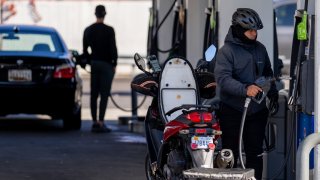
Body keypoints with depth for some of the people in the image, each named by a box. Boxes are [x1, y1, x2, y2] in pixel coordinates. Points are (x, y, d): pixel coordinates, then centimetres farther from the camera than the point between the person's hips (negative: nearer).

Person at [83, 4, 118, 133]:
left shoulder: (88, 30, 4)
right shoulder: (109, 30, -11)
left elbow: (85, 50, 8)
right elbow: (113, 49, -10)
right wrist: (114, 64, 0)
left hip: (94, 63, 5)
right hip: (106, 64, -5)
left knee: (94, 94, 9)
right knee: (104, 94, -4)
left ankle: (94, 122, 9)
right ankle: (100, 122, -10)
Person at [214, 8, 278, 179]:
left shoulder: (260, 49, 9)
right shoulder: (226, 51, -11)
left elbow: (267, 73, 25)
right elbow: (223, 78, -23)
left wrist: (272, 91, 11)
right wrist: (245, 89, -36)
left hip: (257, 110, 5)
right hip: (232, 111, -5)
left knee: (255, 152, 8)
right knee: (230, 153, 2)